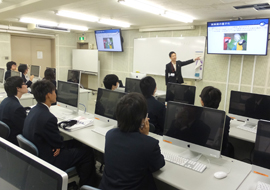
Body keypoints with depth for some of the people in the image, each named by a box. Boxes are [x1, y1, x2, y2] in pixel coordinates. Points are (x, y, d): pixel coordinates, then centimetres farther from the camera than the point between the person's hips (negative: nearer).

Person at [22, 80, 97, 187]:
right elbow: (58, 144, -17)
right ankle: (88, 185, 20)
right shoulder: (47, 118, -32)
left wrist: (58, 144, -9)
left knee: (75, 143, 22)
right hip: (49, 161, -10)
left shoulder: (34, 110, -1)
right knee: (88, 152, 0)